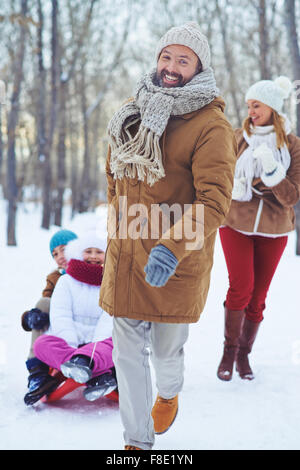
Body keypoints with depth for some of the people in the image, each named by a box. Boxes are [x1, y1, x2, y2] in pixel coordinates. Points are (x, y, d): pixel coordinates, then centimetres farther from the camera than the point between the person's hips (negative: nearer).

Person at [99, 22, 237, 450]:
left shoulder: (211, 125, -14)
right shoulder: (135, 111, 7)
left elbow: (215, 201, -24)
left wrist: (172, 248, -36)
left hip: (177, 261, -5)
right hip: (125, 254, 5)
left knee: (166, 348, 14)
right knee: (128, 351, 8)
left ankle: (169, 394, 49)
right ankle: (138, 440, 24)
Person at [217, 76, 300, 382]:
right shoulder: (238, 138, 0)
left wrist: (271, 173, -24)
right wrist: (238, 187, -14)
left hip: (272, 230, 1)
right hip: (236, 224, -1)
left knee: (258, 296, 6)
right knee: (241, 287, -12)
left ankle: (244, 354, 21)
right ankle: (229, 351, 5)